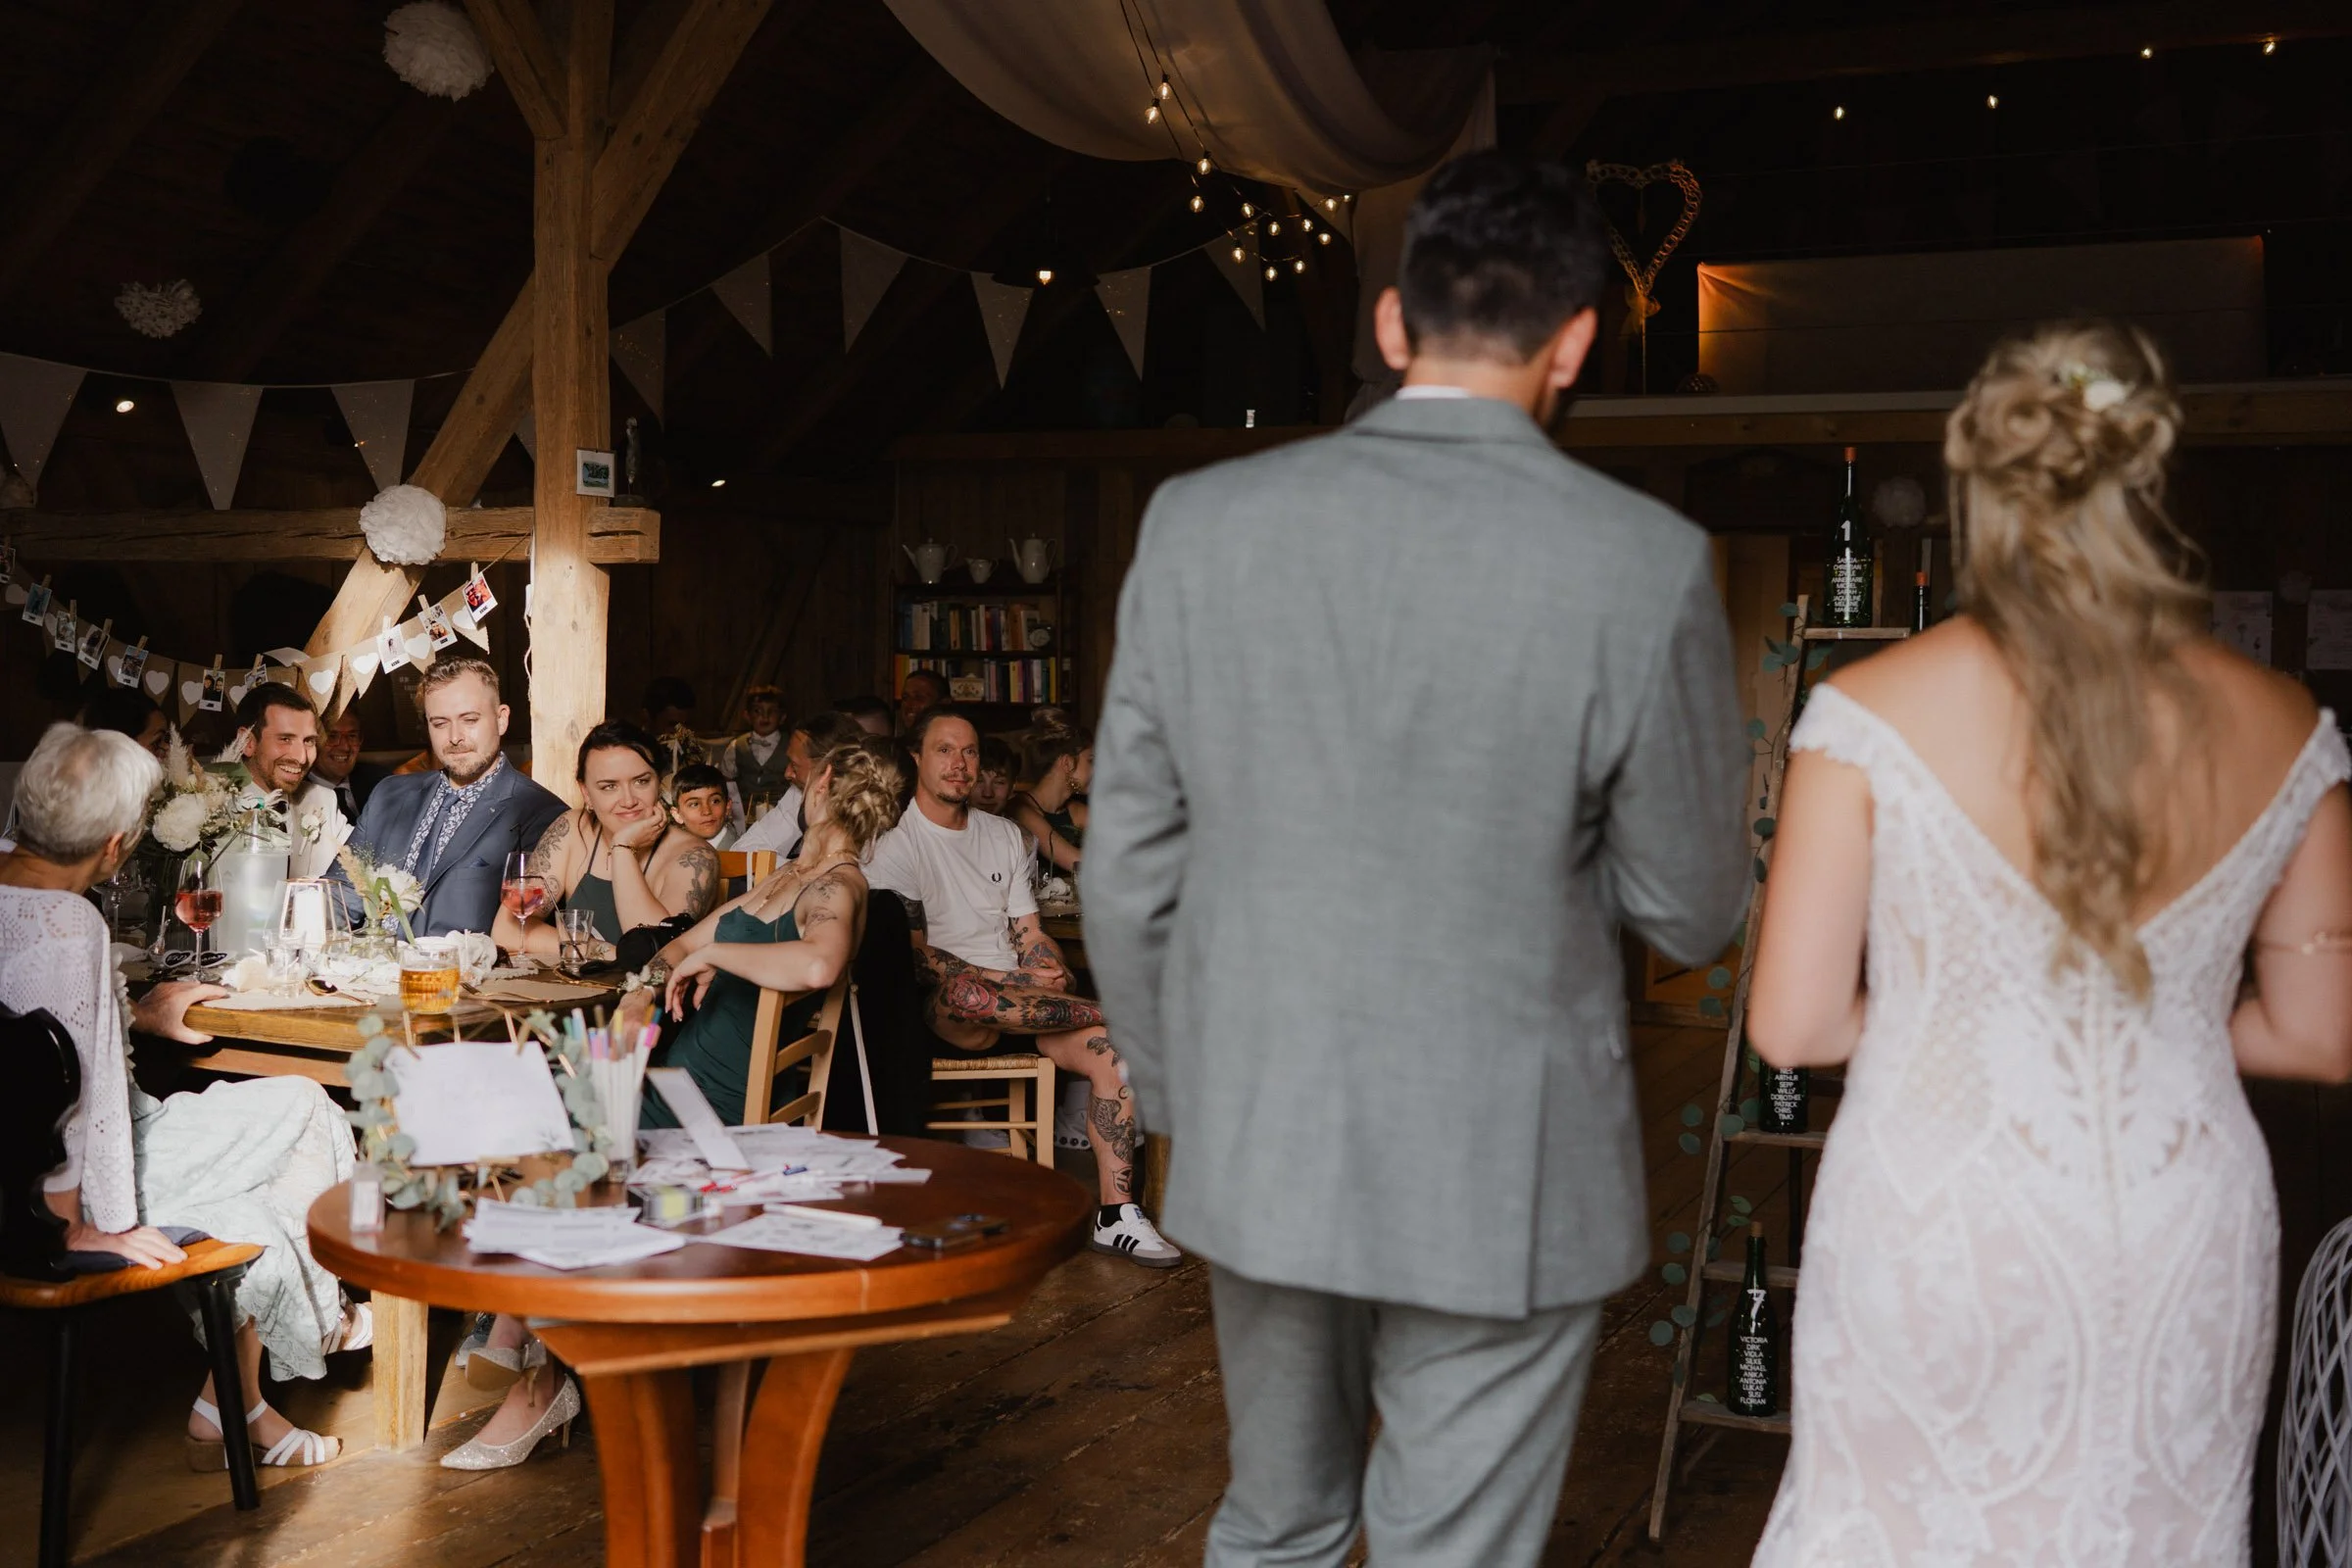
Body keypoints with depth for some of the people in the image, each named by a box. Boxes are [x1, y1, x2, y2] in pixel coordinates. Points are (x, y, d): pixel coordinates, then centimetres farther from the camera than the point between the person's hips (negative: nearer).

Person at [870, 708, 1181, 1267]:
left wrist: (1054, 979, -7)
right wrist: (1012, 982, -18)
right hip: (943, 1013, -5)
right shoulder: (895, 846, 0)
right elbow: (913, 954, -10)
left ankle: (1116, 1215, -20)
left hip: (1025, 1005, 5)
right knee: (966, 992, -41)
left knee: (1115, 1050, -21)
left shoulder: (1006, 836, 20)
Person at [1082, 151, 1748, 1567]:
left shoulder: (1201, 523, -6)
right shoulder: (1644, 562, -14)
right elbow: (1692, 914, -5)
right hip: (1500, 1181, -3)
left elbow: (1129, 870, 0)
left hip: (1256, 1154, 3)